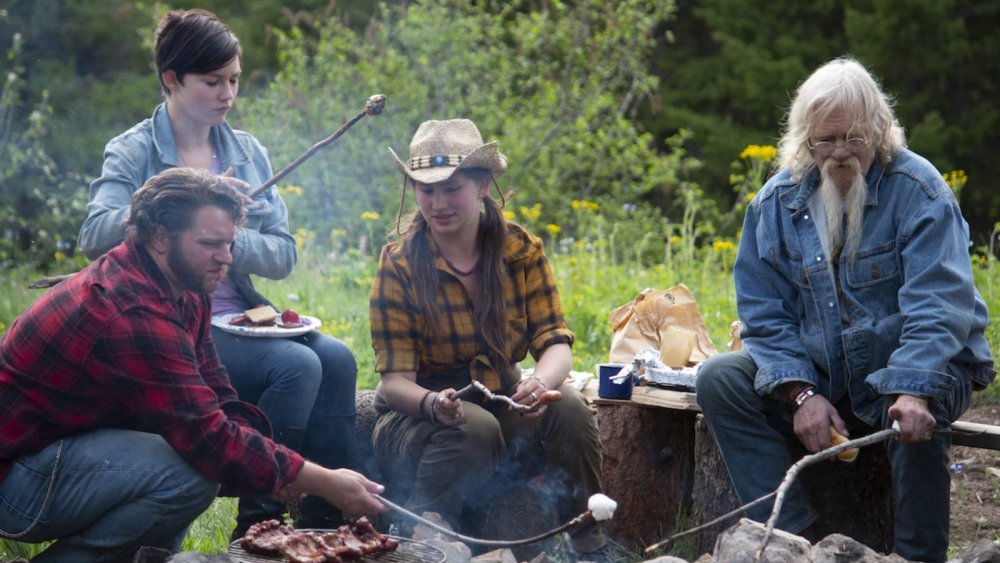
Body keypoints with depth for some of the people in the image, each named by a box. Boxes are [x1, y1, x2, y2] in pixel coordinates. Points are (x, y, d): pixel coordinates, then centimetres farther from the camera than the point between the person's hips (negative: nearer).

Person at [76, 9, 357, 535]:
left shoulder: (248, 153, 12)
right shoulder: (134, 152, -2)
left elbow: (283, 255, 6)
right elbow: (95, 235, -20)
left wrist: (228, 239, -15)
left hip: (240, 319, 5)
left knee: (336, 358, -20)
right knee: (296, 365, -27)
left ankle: (323, 526, -14)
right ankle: (258, 527, -14)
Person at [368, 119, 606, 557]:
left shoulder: (521, 249, -2)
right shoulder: (399, 264, -10)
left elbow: (555, 342, -8)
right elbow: (394, 379, -14)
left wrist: (541, 382, -32)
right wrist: (433, 403, -38)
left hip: (502, 404, 3)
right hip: (419, 415, -3)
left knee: (568, 407, -26)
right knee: (475, 427, -35)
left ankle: (588, 543, -12)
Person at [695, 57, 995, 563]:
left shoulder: (917, 189, -10)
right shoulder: (778, 201, 2)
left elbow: (938, 304, -20)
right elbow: (764, 314, -1)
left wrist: (912, 391, -37)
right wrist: (802, 393, -17)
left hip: (909, 368, -4)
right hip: (820, 374, 4)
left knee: (914, 412, -37)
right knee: (719, 379, -15)